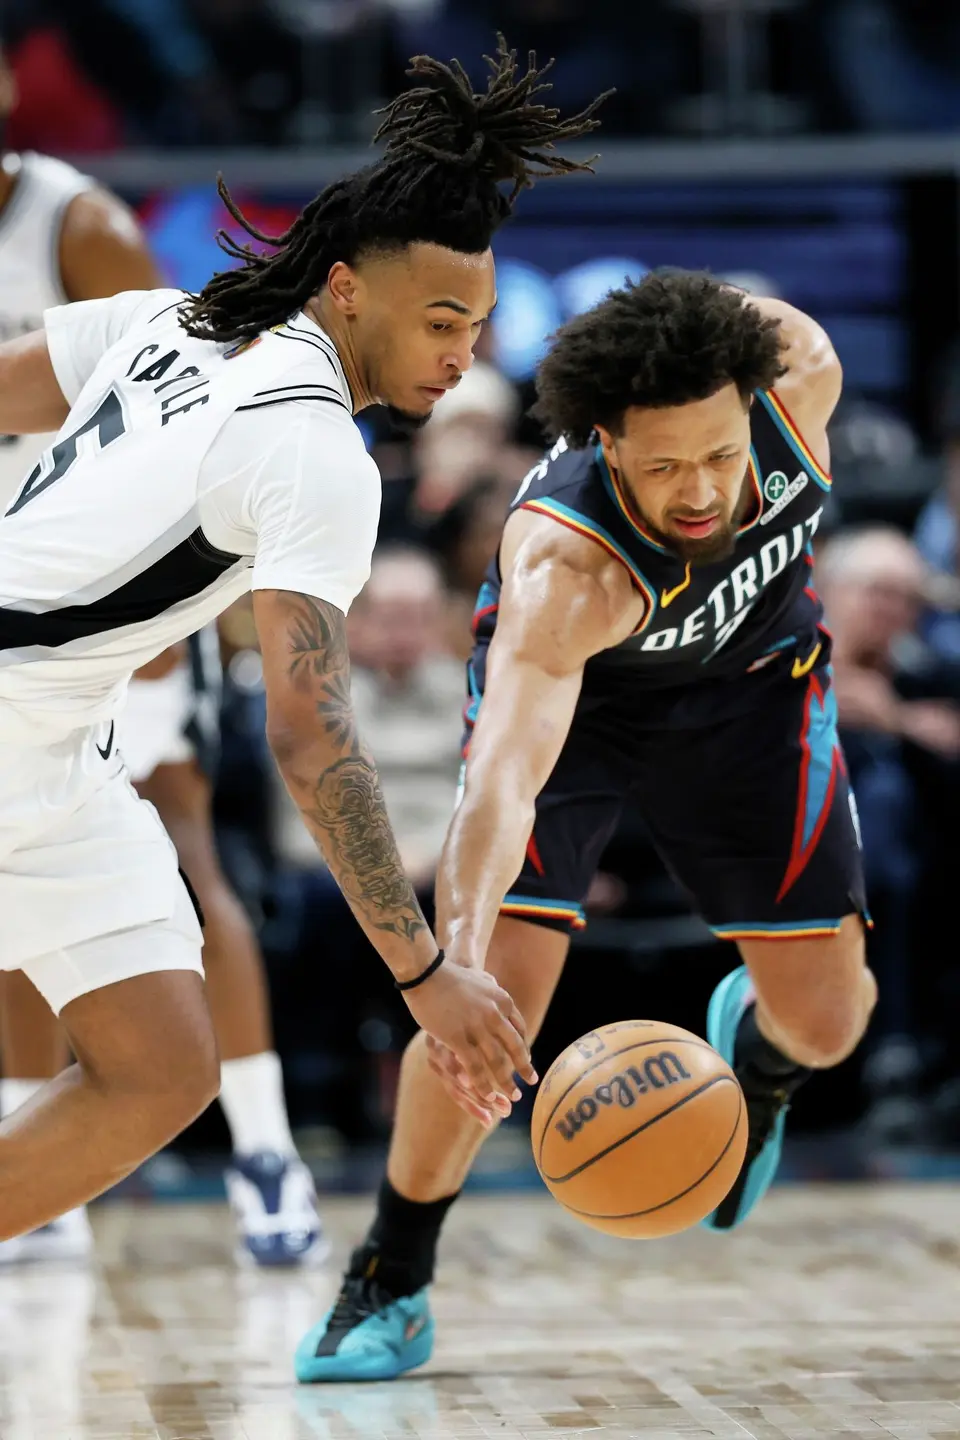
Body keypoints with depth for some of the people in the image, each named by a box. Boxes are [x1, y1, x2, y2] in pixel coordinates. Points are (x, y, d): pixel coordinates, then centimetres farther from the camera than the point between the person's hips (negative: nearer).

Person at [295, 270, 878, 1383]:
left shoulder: (796, 370, -32)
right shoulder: (560, 567, -43)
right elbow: (503, 773, -54)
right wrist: (458, 956, -70)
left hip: (749, 668, 4)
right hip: (564, 680, -3)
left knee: (825, 1015, -1)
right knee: (495, 999, -18)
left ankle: (757, 1055, 38)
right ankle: (390, 1288, 3)